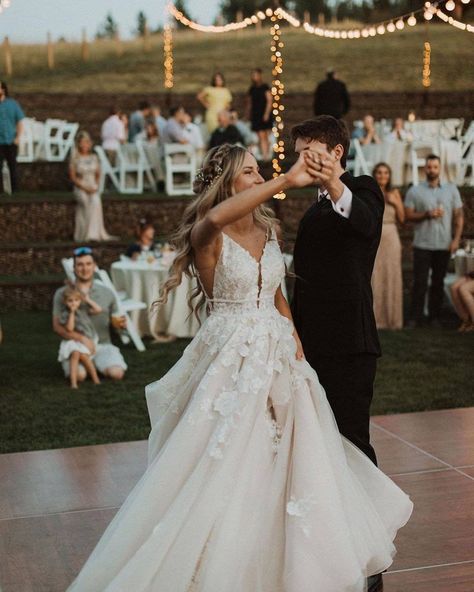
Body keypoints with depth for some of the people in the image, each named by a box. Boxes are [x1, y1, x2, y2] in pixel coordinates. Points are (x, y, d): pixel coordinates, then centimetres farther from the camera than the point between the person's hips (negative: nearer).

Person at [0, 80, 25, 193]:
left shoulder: (12, 103, 2)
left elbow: (20, 121, 4)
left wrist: (18, 137, -6)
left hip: (11, 142, 0)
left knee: (12, 167, 9)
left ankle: (15, 191, 16)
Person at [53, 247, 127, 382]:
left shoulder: (106, 293, 12)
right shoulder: (62, 294, 4)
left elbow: (115, 321, 16)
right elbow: (57, 326, -4)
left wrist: (120, 324, -10)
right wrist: (82, 338, -21)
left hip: (102, 345, 2)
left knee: (117, 373, -26)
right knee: (79, 375, -32)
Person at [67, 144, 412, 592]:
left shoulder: (268, 230, 7)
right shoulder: (207, 235, -13)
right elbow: (216, 218, -39)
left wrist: (296, 345, 8)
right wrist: (286, 181, -39)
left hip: (277, 356, 6)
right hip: (233, 360, -6)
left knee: (285, 464, 12)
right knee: (227, 468, -2)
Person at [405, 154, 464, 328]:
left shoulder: (451, 190, 8)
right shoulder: (414, 191, 3)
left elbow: (459, 216, 7)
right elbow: (408, 215, -2)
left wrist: (456, 239, -3)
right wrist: (427, 215, -17)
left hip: (444, 245, 2)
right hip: (422, 244, -1)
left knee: (438, 282, 6)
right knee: (420, 282, -3)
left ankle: (435, 316, 14)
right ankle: (416, 317, 3)